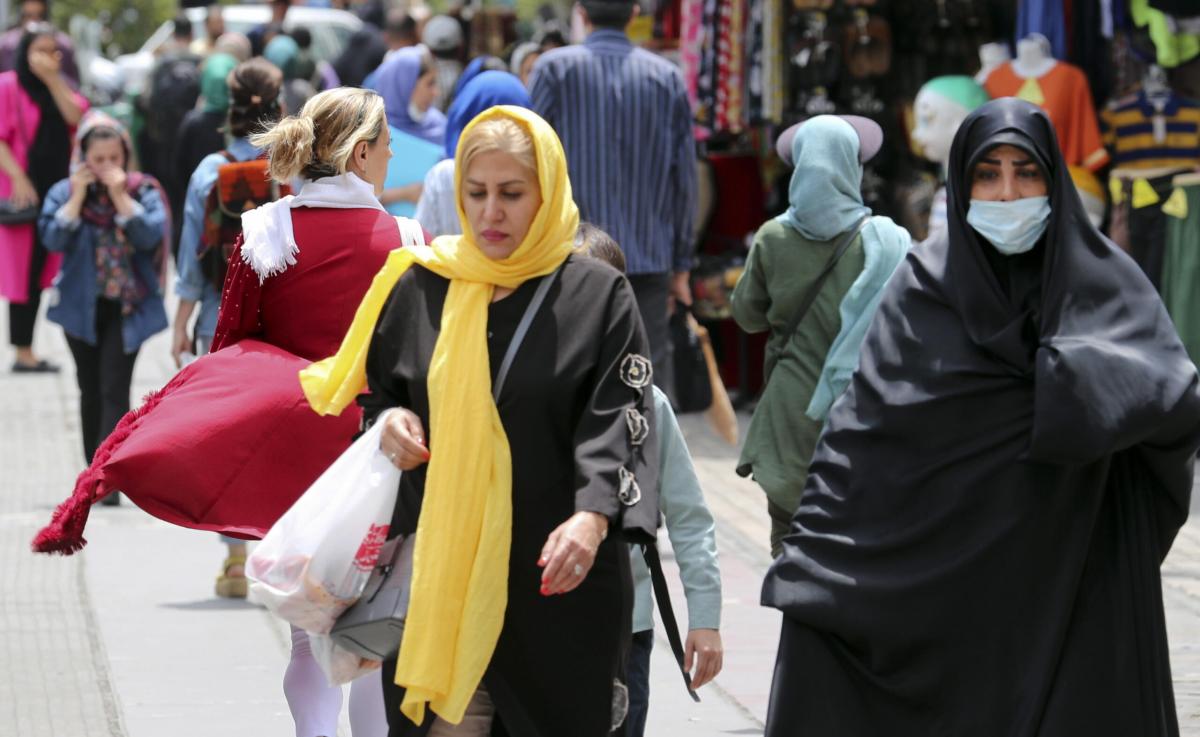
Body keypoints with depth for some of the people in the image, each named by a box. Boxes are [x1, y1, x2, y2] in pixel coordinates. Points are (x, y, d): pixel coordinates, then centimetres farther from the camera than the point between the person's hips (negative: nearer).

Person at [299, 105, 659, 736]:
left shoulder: (598, 296, 0)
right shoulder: (420, 287, 9)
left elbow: (617, 422, -9)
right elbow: (376, 393, 20)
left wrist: (593, 517, -26)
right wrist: (390, 421, -4)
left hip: (557, 579, -2)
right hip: (440, 566, 2)